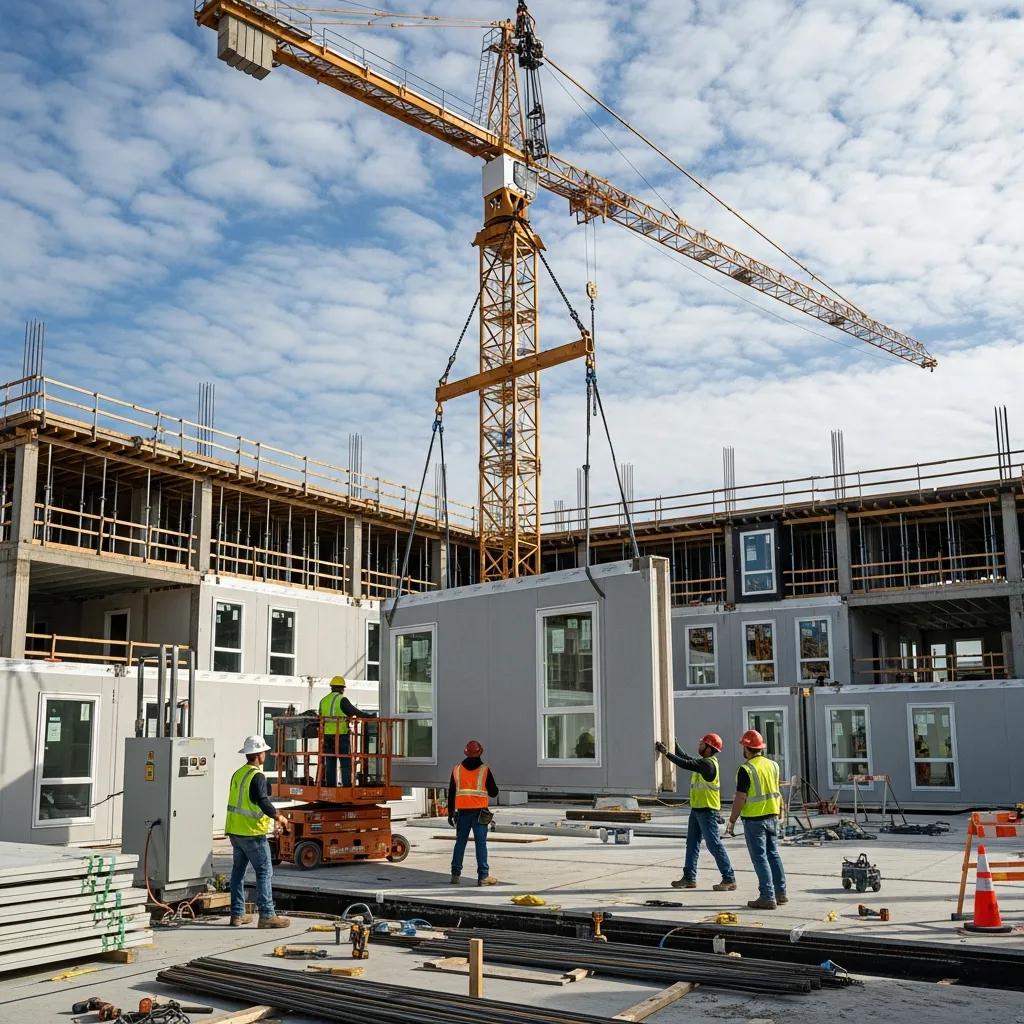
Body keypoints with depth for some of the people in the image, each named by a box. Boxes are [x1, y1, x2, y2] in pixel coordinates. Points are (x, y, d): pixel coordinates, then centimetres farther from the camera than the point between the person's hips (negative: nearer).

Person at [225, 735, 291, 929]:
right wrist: (278, 817, -7)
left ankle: (237, 914, 17)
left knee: (238, 870, 13)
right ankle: (267, 915, -5)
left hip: (234, 831, 9)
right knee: (264, 871, -4)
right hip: (252, 833, -9)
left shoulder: (238, 774, 12)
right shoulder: (257, 776, -15)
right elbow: (263, 802, -23)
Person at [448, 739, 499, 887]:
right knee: (481, 843, -2)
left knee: (460, 842, 11)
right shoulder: (484, 770, -4)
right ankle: (483, 876, -3)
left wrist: (451, 812, 16)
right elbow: (493, 792, 1)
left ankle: (456, 874, 13)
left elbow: (451, 793, 9)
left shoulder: (456, 769, 6)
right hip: (479, 811, -3)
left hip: (462, 811, 3)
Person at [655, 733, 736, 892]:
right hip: (697, 809, 10)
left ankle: (729, 879, -2)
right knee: (692, 843, 12)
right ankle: (689, 878, 18)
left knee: (714, 844, -7)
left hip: (707, 811, -10)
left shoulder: (708, 764, -18)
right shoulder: (703, 762, 13)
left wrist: (667, 753, -23)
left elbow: (686, 764, -26)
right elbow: (687, 758, 20)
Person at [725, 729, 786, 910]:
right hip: (772, 815, 7)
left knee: (760, 858, -1)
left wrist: (732, 821, -10)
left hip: (754, 819, -7)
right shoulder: (772, 765, 6)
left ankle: (768, 897, 0)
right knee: (773, 854, 16)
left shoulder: (746, 769, -16)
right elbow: (777, 792, 13)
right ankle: (781, 893, 22)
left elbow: (740, 798, -17)